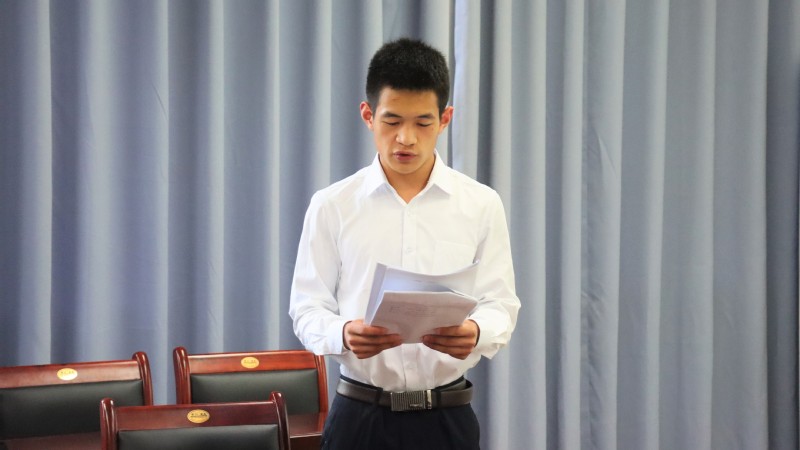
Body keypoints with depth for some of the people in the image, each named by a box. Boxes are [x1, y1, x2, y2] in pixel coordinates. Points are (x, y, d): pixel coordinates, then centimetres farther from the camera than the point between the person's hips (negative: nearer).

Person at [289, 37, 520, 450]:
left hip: (447, 416, 1)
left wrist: (475, 333, -23)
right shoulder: (332, 206, 0)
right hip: (360, 415, 0)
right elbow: (308, 308, 0)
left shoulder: (481, 205, 1)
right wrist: (343, 334, -23)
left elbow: (500, 304, 0)